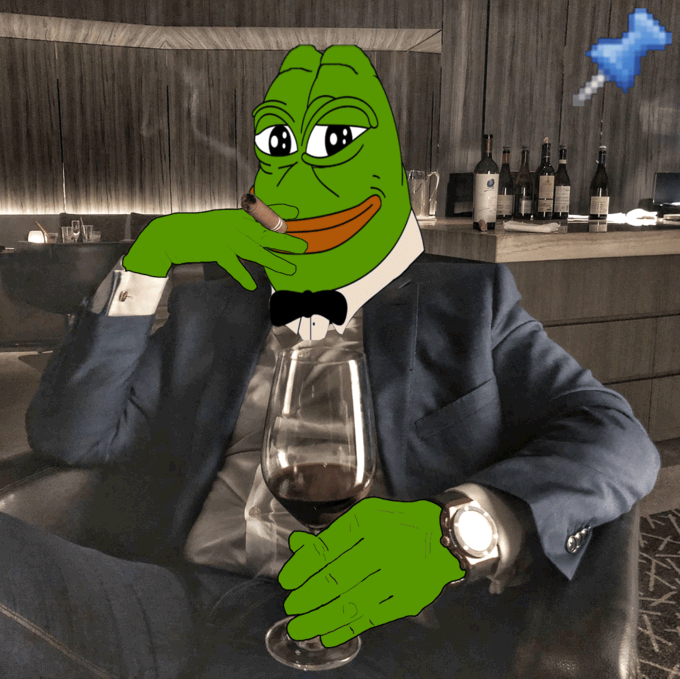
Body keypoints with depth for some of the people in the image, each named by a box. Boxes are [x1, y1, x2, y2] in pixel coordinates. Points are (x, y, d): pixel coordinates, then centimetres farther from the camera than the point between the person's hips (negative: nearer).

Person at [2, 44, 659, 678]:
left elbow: (616, 438, 0)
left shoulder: (465, 304, 13)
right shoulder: (211, 311, 20)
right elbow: (69, 435, 12)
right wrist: (145, 258, 0)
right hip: (185, 601, 2)